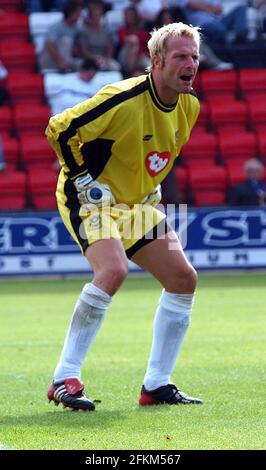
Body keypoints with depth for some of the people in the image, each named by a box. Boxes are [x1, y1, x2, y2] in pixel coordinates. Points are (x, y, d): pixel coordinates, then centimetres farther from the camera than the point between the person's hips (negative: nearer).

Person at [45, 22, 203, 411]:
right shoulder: (124, 100, -26)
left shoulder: (189, 105, 0)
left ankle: (156, 385, 8)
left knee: (183, 279, -1)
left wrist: (150, 185, 14)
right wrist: (85, 179, -18)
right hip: (91, 199, -8)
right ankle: (65, 379, -24)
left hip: (138, 203, 8)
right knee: (113, 270, -31)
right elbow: (60, 129, -22)